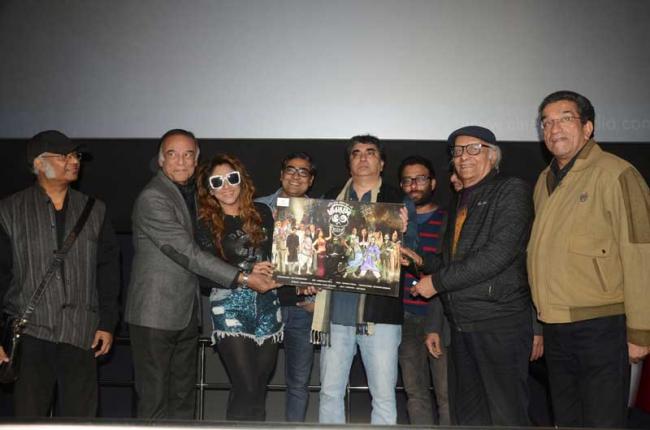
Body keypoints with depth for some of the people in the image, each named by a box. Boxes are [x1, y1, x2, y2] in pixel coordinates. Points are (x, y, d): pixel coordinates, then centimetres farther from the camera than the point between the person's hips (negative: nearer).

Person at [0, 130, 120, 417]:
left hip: (80, 334, 2)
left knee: (80, 414, 5)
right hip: (29, 332, -1)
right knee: (29, 413, 3)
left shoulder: (94, 211, 9)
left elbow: (108, 271, 9)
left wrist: (107, 323, 3)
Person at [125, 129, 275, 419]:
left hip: (187, 313, 8)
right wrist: (242, 278, -23)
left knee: (183, 397, 13)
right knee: (154, 399, 0)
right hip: (156, 313, -8)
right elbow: (187, 253, -22)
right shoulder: (152, 198, -16)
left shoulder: (192, 192, 12)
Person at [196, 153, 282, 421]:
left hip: (267, 307, 4)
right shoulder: (206, 224, 1)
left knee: (258, 388, 7)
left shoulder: (262, 213, 10)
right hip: (230, 309, -3)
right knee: (247, 389, -11)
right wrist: (247, 273, -20)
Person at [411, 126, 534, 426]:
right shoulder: (461, 202, 19)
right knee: (468, 412, 14)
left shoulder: (512, 191, -6)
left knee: (506, 414, -1)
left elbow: (499, 254, -18)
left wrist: (437, 281, -14)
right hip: (462, 323, 8)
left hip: (500, 321, -7)